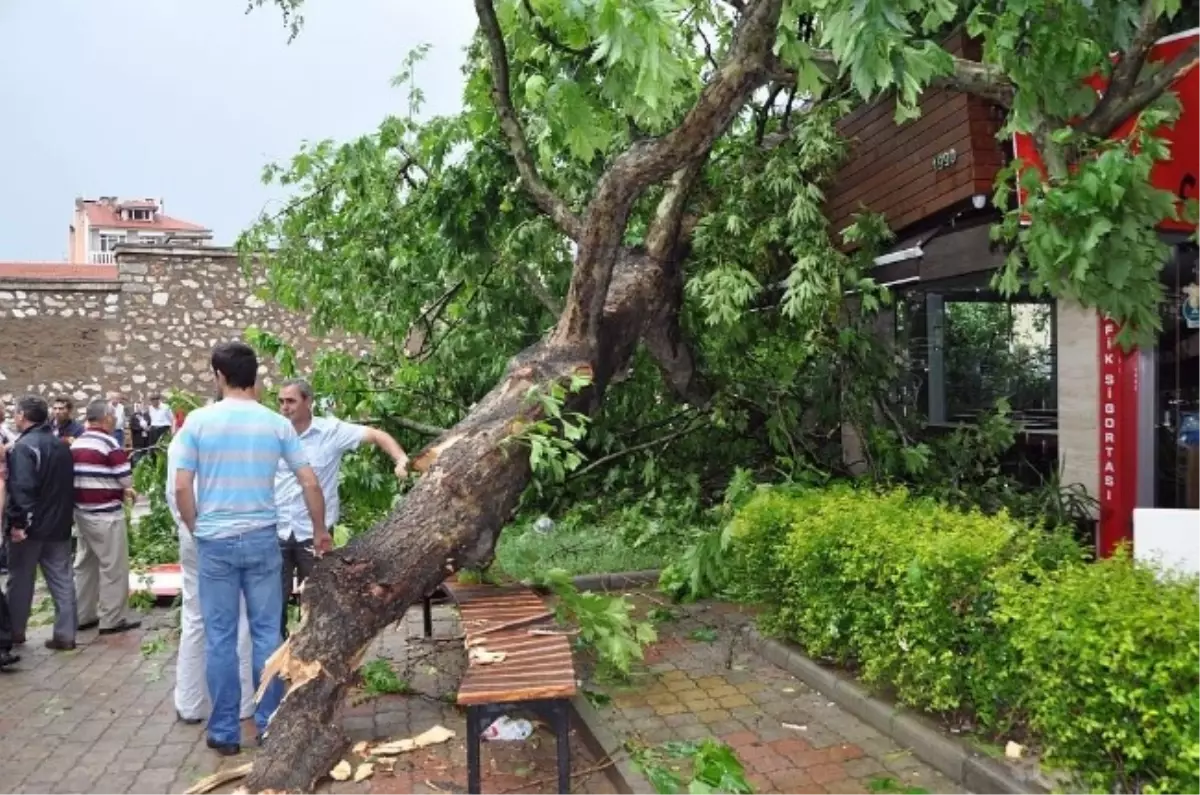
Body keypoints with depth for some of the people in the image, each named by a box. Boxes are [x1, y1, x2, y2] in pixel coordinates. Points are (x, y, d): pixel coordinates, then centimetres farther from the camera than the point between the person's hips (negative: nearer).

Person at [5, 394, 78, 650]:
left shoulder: (23, 446, -15)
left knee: (20, 580, 10)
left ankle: (15, 632, 23)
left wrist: (17, 521, -22)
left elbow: (21, 488, -24)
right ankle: (65, 635, 6)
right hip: (59, 524, 6)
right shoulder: (62, 445, 11)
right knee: (62, 579, 6)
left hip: (31, 525, -6)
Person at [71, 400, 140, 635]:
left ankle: (82, 616, 22)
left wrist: (119, 490, 17)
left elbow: (89, 476, 16)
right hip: (105, 515, -8)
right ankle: (112, 620, 3)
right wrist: (124, 489, 8)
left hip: (82, 512, 9)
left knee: (85, 565, 16)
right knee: (113, 568, -1)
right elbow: (127, 479, -15)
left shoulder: (76, 444, 10)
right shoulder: (109, 443, -15)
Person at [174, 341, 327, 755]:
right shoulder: (277, 423, -2)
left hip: (215, 541, -1)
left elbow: (181, 488, -6)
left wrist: (195, 529, 11)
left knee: (220, 638, 8)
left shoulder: (198, 421, -5)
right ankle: (269, 724, 19)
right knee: (267, 633, 10)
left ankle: (225, 732, 18)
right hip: (262, 538, 1)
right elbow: (310, 482, -1)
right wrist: (321, 531, 12)